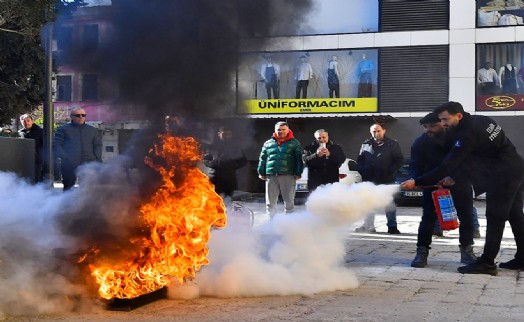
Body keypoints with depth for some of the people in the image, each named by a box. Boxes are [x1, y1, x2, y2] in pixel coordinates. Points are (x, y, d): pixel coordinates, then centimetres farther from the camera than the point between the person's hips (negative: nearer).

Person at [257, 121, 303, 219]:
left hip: (288, 176, -2)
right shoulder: (268, 143, 13)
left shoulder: (294, 143, 6)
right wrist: (261, 172, 6)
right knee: (270, 202, 6)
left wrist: (298, 173, -7)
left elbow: (299, 159, 1)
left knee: (289, 202, 3)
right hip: (271, 176, 2)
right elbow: (262, 159, 13)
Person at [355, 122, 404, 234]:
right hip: (370, 180, 3)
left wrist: (391, 171, -12)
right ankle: (368, 226, 16)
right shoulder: (366, 145, 8)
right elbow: (360, 160, 13)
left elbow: (399, 160, -1)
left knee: (389, 204, 4)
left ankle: (392, 226, 11)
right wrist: (362, 171, -2)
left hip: (386, 180, -3)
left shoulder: (392, 144, 1)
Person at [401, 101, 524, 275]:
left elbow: (448, 165, -23)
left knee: (495, 218, -5)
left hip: (503, 175, -10)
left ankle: (487, 263, -1)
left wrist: (416, 182, -22)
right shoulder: (478, 121, 6)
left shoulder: (467, 134, -22)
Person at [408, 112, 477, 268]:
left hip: (459, 181, 1)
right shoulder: (420, 143, -12)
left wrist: (453, 177, -34)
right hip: (432, 183, -1)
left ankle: (467, 251, 20)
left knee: (466, 216, 6)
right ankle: (422, 253, -3)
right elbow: (415, 166, -10)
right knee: (428, 217, -8)